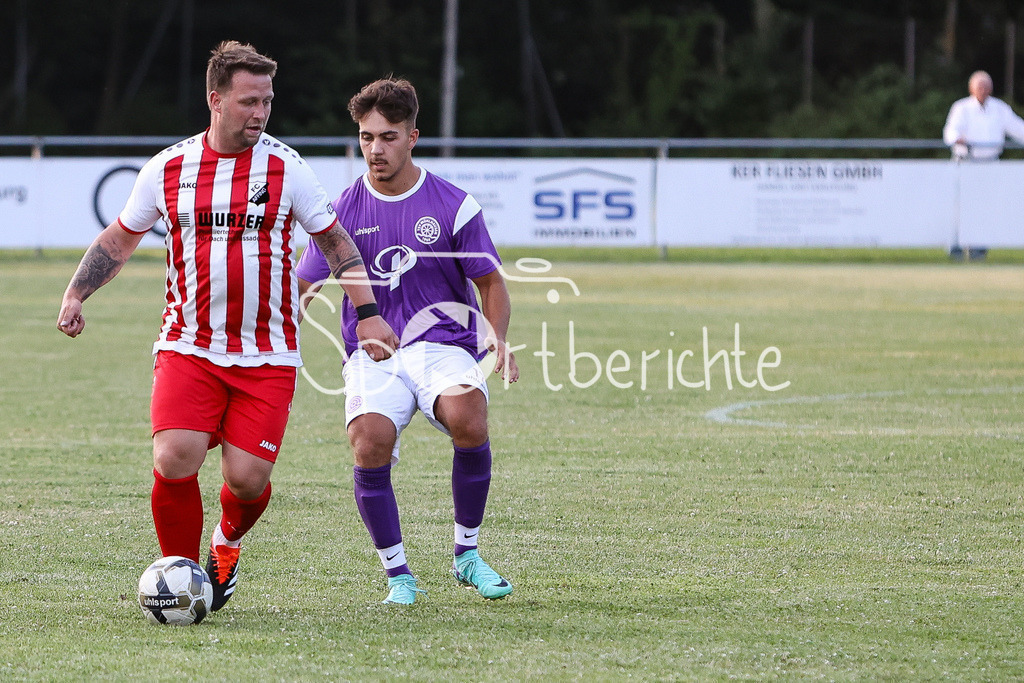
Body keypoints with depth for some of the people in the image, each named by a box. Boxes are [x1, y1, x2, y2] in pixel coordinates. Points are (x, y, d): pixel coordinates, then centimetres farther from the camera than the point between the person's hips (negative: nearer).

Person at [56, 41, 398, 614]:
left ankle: (227, 544, 28)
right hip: (188, 347, 1)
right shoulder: (167, 169, 3)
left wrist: (368, 313, 0)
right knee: (175, 461, -19)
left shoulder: (286, 169, 0)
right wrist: (75, 296, 6)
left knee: (247, 478, -8)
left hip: (267, 357, -1)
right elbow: (121, 238, 18)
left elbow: (334, 240, 9)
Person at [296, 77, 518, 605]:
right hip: (371, 354, 1)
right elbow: (302, 289, 7)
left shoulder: (453, 205, 2)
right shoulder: (345, 210, 6)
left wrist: (498, 338, -12)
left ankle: (467, 555, -11)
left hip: (442, 345, -1)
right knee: (369, 443, -28)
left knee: (467, 419, -33)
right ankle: (397, 576, -9)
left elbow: (491, 284, 8)